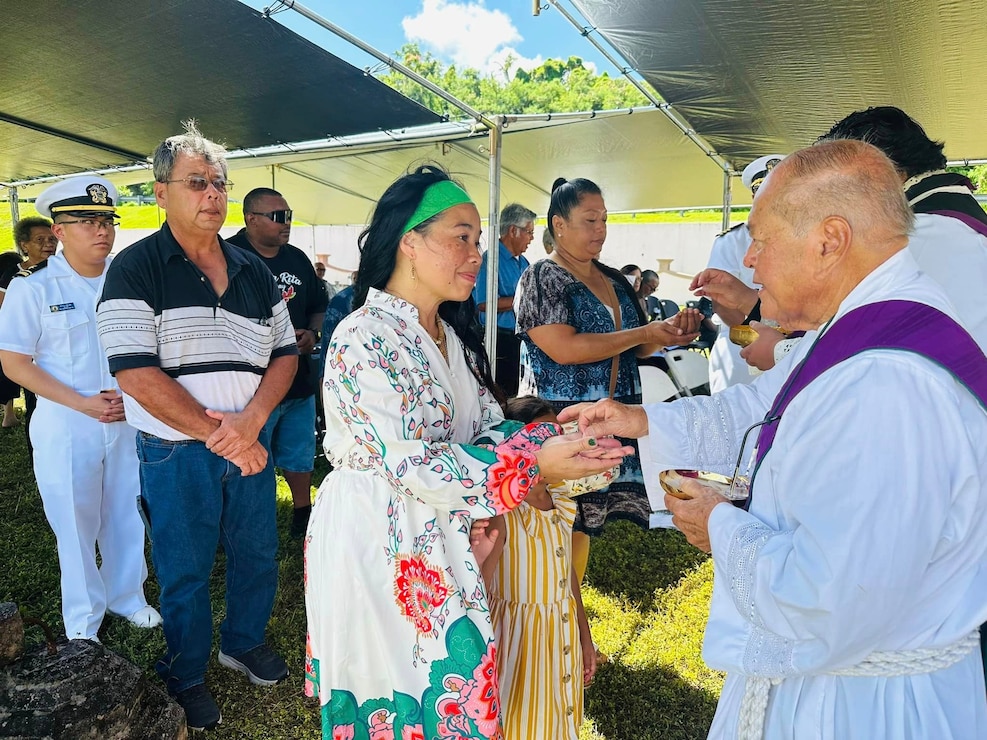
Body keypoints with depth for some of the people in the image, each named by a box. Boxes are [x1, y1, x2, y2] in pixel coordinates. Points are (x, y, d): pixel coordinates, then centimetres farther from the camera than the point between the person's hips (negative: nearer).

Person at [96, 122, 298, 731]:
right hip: (177, 454, -4)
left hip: (249, 446, 4)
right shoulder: (135, 270, -9)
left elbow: (285, 353, 4)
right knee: (185, 571, 12)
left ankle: (244, 642, 44)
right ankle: (187, 677, 37)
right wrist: (219, 435, -16)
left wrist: (250, 421, -13)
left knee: (259, 554, 17)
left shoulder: (255, 271, 6)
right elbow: (137, 376, -17)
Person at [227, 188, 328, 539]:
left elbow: (318, 306, 20)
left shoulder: (297, 259, 10)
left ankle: (303, 514, 39)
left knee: (300, 456, 21)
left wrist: (312, 333, -1)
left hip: (300, 380, 7)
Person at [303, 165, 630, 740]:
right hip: (377, 544, -7)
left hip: (440, 542, 7)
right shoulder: (362, 341, -20)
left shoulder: (453, 336, 7)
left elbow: (487, 425, 6)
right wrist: (535, 463, -26)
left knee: (455, 681, 17)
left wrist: (557, 439, -13)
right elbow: (410, 465, -24)